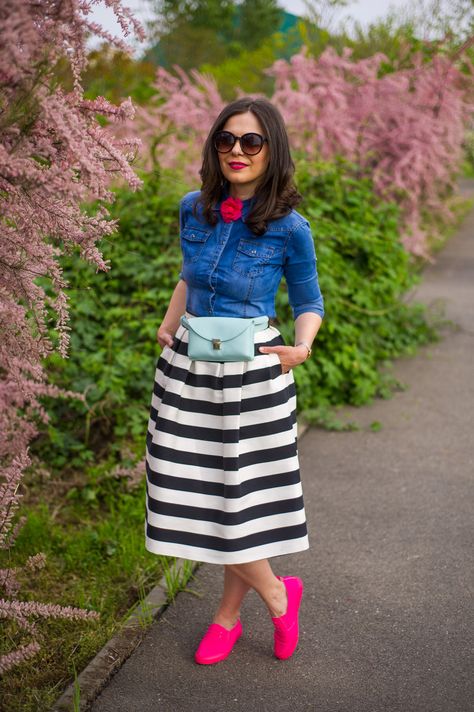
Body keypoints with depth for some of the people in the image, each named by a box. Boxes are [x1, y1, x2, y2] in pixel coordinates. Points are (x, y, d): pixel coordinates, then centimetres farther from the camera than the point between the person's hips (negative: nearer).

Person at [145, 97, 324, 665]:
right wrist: (168, 329, 7)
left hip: (253, 373, -4)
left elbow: (308, 303, 2)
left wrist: (301, 348, -17)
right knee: (199, 493, 8)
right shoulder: (193, 210, 1)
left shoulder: (289, 229, -11)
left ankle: (227, 616, 27)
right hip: (189, 367, 5)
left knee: (241, 496, 1)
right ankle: (278, 597, 28)